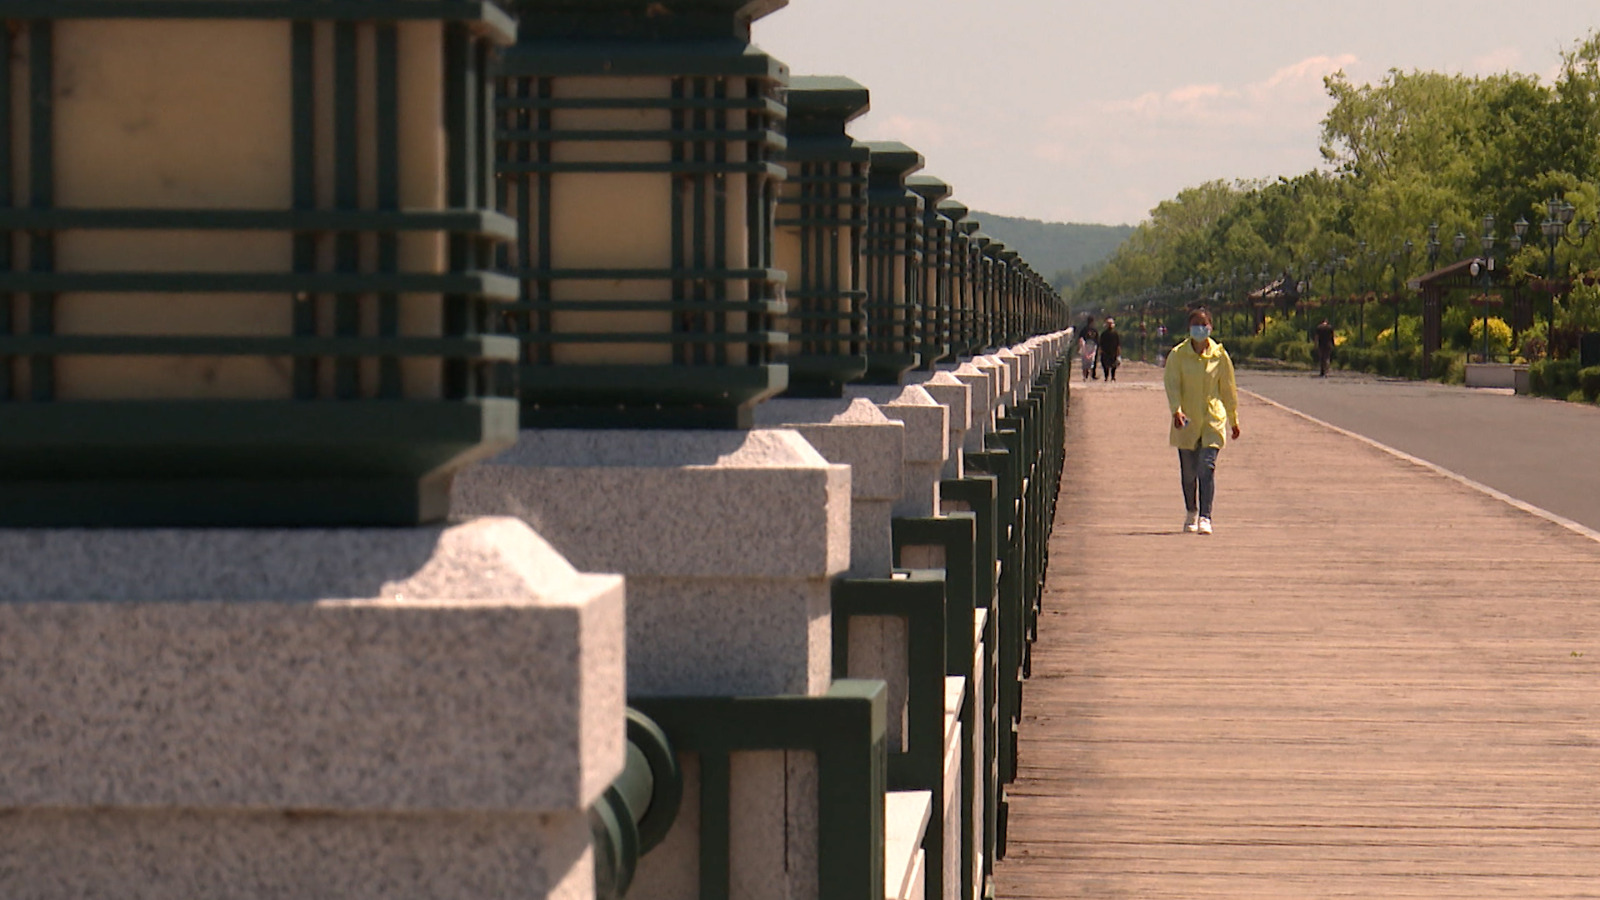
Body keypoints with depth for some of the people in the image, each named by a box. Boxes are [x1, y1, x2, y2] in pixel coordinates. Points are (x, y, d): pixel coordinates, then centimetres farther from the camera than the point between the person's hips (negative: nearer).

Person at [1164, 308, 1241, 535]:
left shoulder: (1220, 356, 1)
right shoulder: (1177, 355, -2)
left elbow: (1228, 389, 10)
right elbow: (1172, 384, -9)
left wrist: (1233, 420, 15)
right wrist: (1176, 411, -26)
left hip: (1213, 418, -1)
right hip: (1186, 421, 1)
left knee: (1207, 467, -13)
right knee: (1188, 471, 8)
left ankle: (1205, 517, -16)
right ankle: (1191, 513, 29)